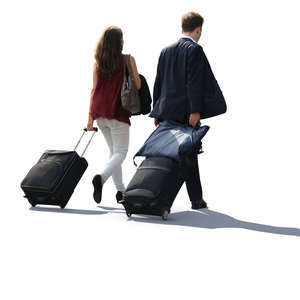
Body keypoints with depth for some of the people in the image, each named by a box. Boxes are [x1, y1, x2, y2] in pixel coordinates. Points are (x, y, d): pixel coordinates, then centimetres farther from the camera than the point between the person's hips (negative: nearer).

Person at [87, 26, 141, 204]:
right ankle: (101, 178, -28)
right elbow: (138, 86, -3)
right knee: (120, 153, -2)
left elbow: (94, 89, 6)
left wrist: (91, 116, 9)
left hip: (99, 112, 5)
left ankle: (121, 191, 15)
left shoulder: (98, 62, 6)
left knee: (114, 151, 16)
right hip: (118, 112, -5)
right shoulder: (128, 60, -6)